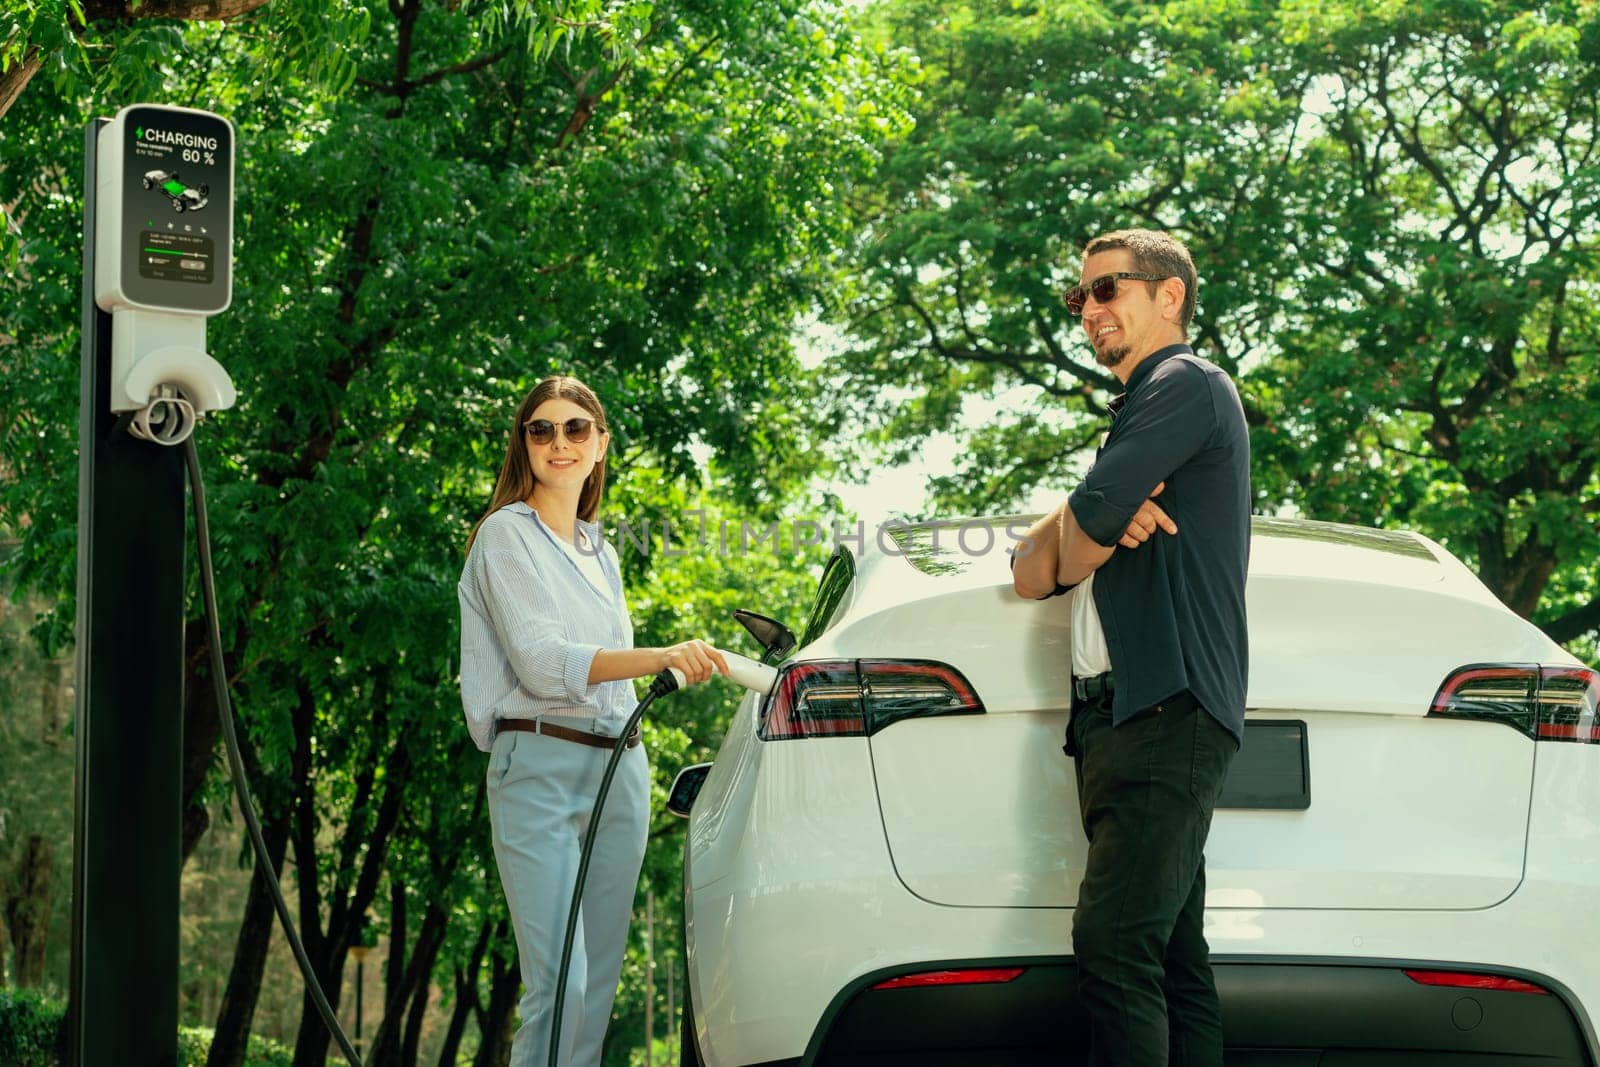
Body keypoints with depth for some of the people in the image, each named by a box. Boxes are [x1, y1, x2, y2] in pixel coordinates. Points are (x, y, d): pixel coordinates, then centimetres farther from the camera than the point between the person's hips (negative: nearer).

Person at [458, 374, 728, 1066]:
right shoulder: (507, 535, -2)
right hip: (541, 768, -7)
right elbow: (541, 664, -15)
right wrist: (661, 657, -26)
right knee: (559, 984, -16)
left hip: (619, 771, 7)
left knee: (599, 985, 4)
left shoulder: (600, 554, 19)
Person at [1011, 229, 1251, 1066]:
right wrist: (1096, 525, -1)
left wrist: (1079, 532, 10)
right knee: (1174, 960, 4)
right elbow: (1031, 574, 20)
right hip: (1114, 715, 10)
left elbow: (1081, 533, -14)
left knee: (1113, 943, -21)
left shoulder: (1188, 385, -2)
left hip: (1166, 712, -10)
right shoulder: (1135, 416, 29)